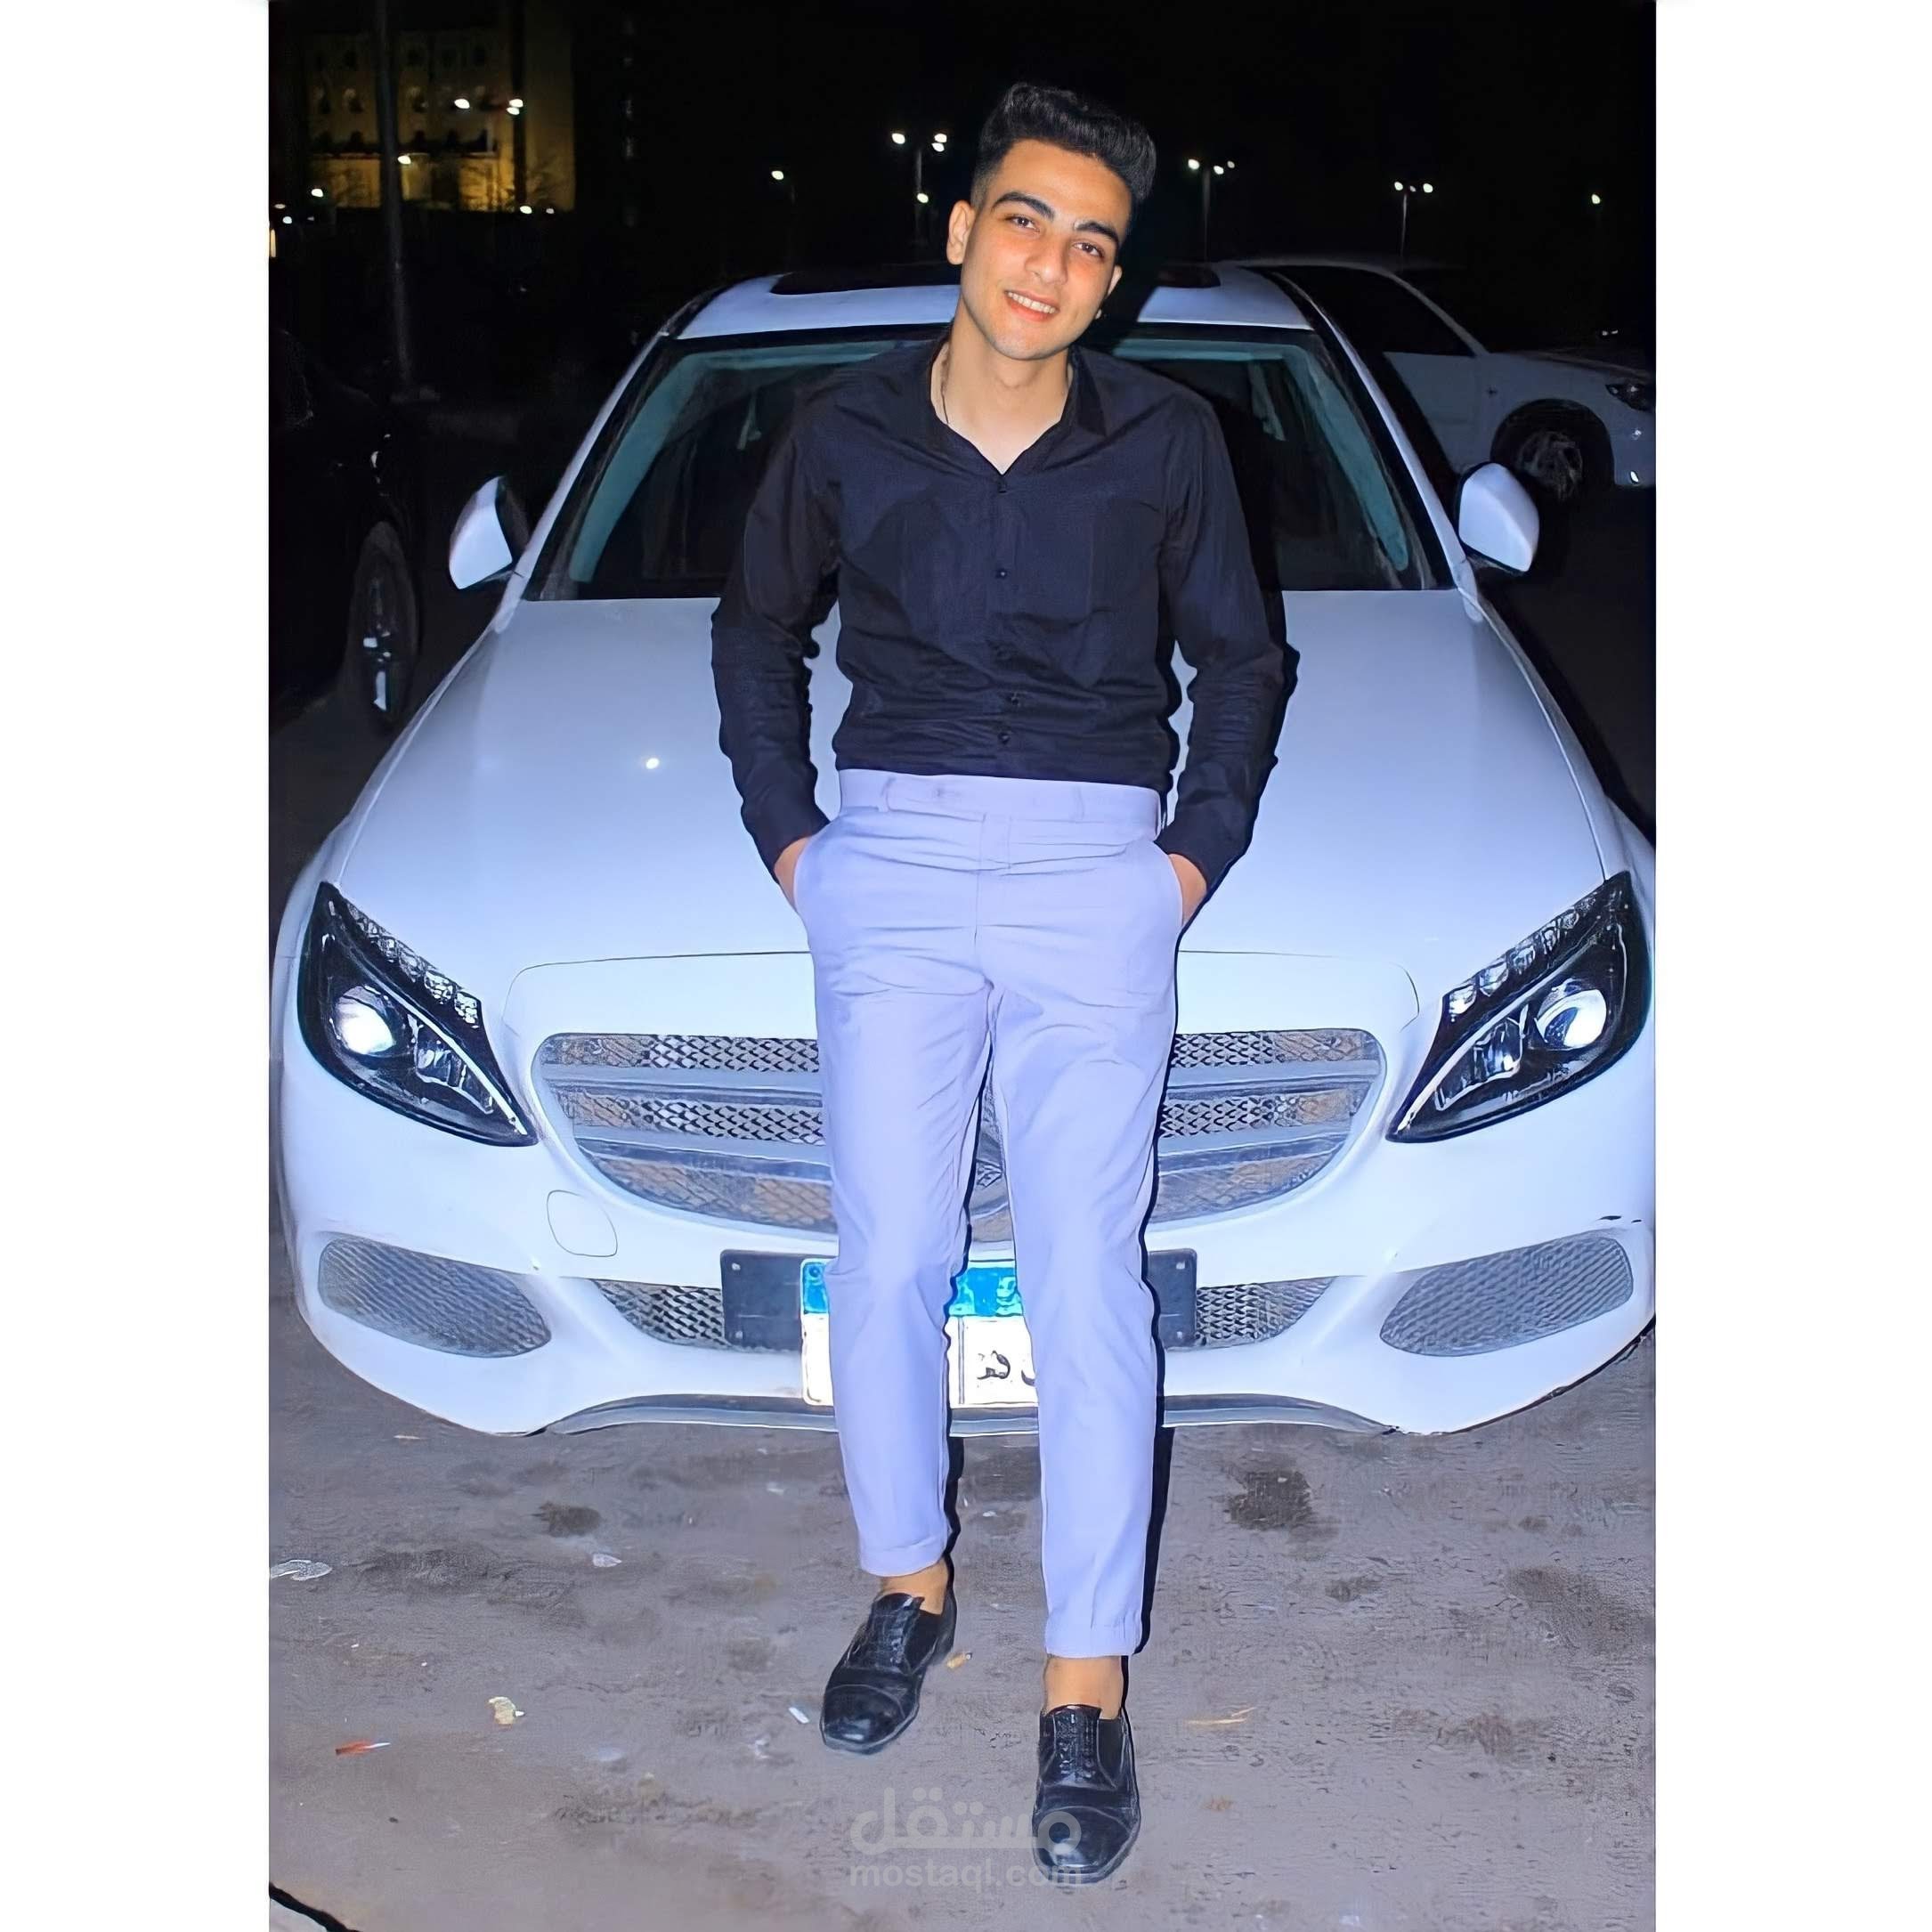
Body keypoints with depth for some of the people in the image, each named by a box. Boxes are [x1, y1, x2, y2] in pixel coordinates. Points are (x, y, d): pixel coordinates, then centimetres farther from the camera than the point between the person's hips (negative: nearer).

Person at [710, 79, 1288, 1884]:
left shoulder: (1165, 441, 1)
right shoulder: (843, 429, 3)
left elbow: (1240, 660, 14)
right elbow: (754, 629, 18)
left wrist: (1199, 850, 4)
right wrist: (784, 829, 9)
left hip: (1096, 874, -1)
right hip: (890, 870, 2)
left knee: (1085, 1282, -4)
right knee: (886, 1261, 1)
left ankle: (1085, 1689, 4)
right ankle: (907, 1584, 24)